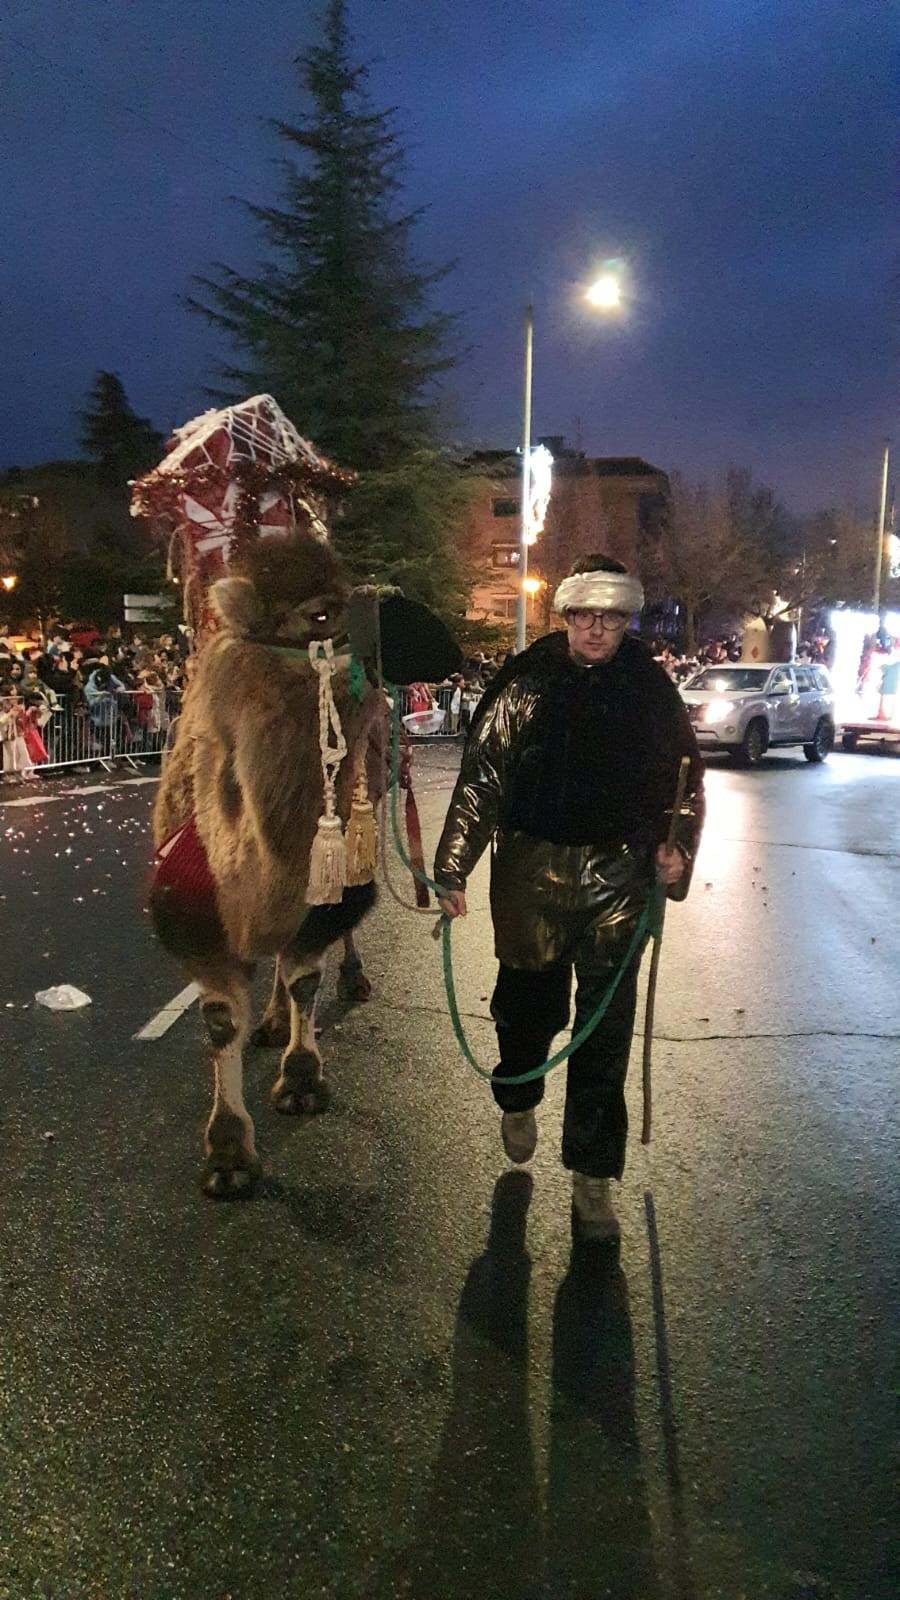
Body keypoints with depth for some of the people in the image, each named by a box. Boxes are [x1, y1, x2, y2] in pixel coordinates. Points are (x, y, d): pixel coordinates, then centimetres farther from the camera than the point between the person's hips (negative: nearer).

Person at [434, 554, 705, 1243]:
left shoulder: (650, 687, 4)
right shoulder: (526, 681, -2)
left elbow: (684, 778, 12)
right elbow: (482, 775, -3)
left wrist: (675, 846, -5)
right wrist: (454, 867, -7)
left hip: (618, 875, 1)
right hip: (532, 869, 0)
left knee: (606, 1025, 1)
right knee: (530, 1000, 15)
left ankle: (592, 1174, 13)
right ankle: (518, 1102, 47)